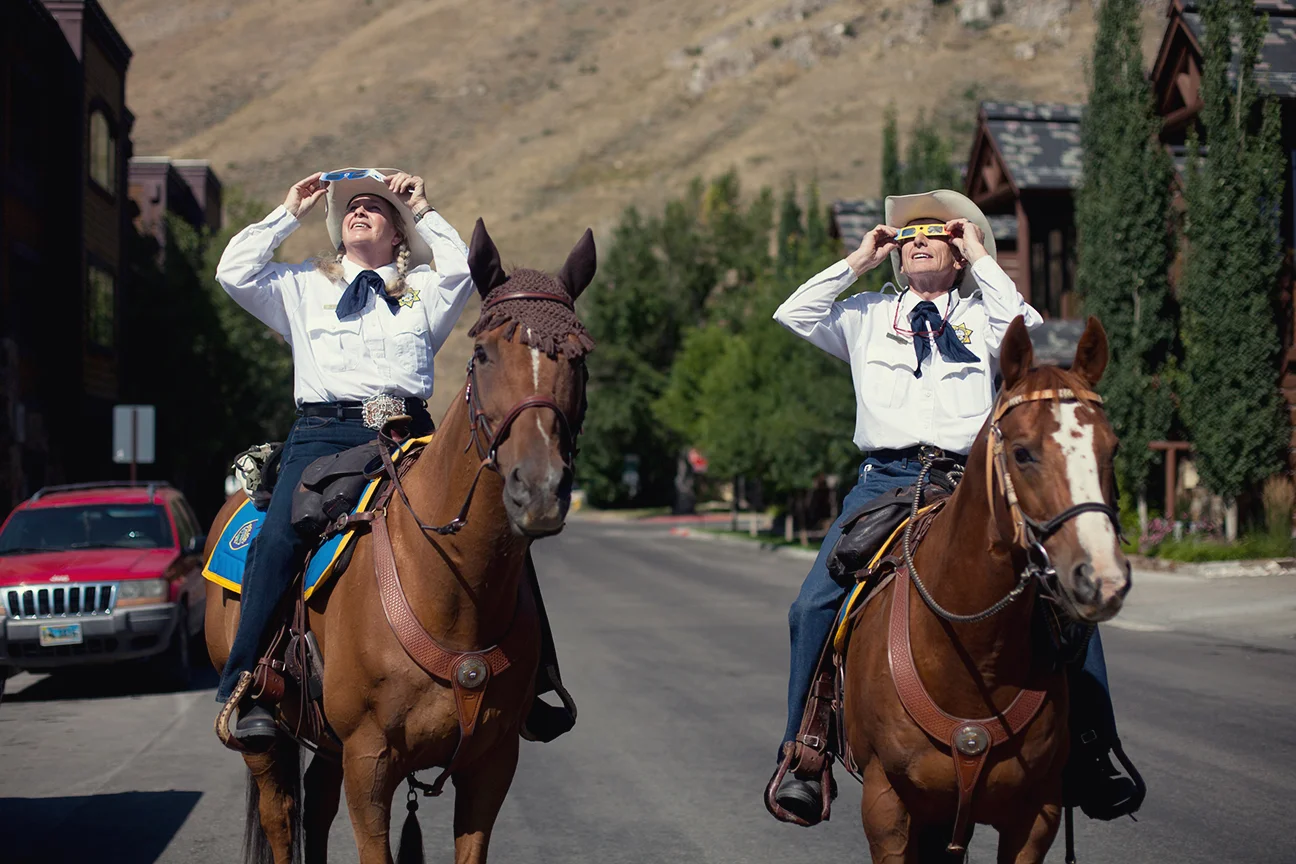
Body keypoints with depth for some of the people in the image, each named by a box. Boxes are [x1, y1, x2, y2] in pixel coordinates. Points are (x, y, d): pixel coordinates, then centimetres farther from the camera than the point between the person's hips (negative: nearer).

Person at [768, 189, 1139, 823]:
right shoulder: (867, 317, 21)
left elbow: (1030, 335, -4)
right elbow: (794, 316, 9)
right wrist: (856, 262, 12)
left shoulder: (982, 317, 17)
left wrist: (983, 262, 4)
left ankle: (1092, 754, -8)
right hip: (884, 479, 1)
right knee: (815, 605, -18)